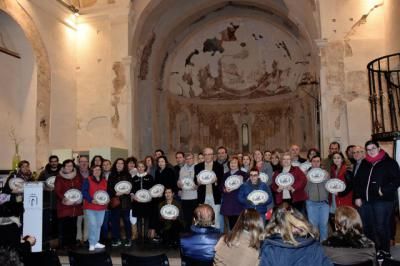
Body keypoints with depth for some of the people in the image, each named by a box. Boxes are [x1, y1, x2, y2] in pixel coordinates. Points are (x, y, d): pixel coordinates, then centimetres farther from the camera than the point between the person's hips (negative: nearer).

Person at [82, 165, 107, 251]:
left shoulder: (104, 181, 11)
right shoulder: (87, 180, -4)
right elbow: (84, 192, -13)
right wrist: (91, 200, -23)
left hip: (101, 207, 5)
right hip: (90, 207, -5)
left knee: (99, 225, 11)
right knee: (92, 225, -8)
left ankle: (96, 242, 24)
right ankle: (92, 244, 4)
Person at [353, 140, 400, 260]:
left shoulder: (389, 162, -2)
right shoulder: (364, 163, 13)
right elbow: (357, 180, 14)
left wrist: (384, 190, -15)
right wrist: (357, 197, 6)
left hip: (382, 201, -5)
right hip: (365, 200, 5)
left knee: (381, 227, -2)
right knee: (366, 227, 12)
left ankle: (385, 251, 15)